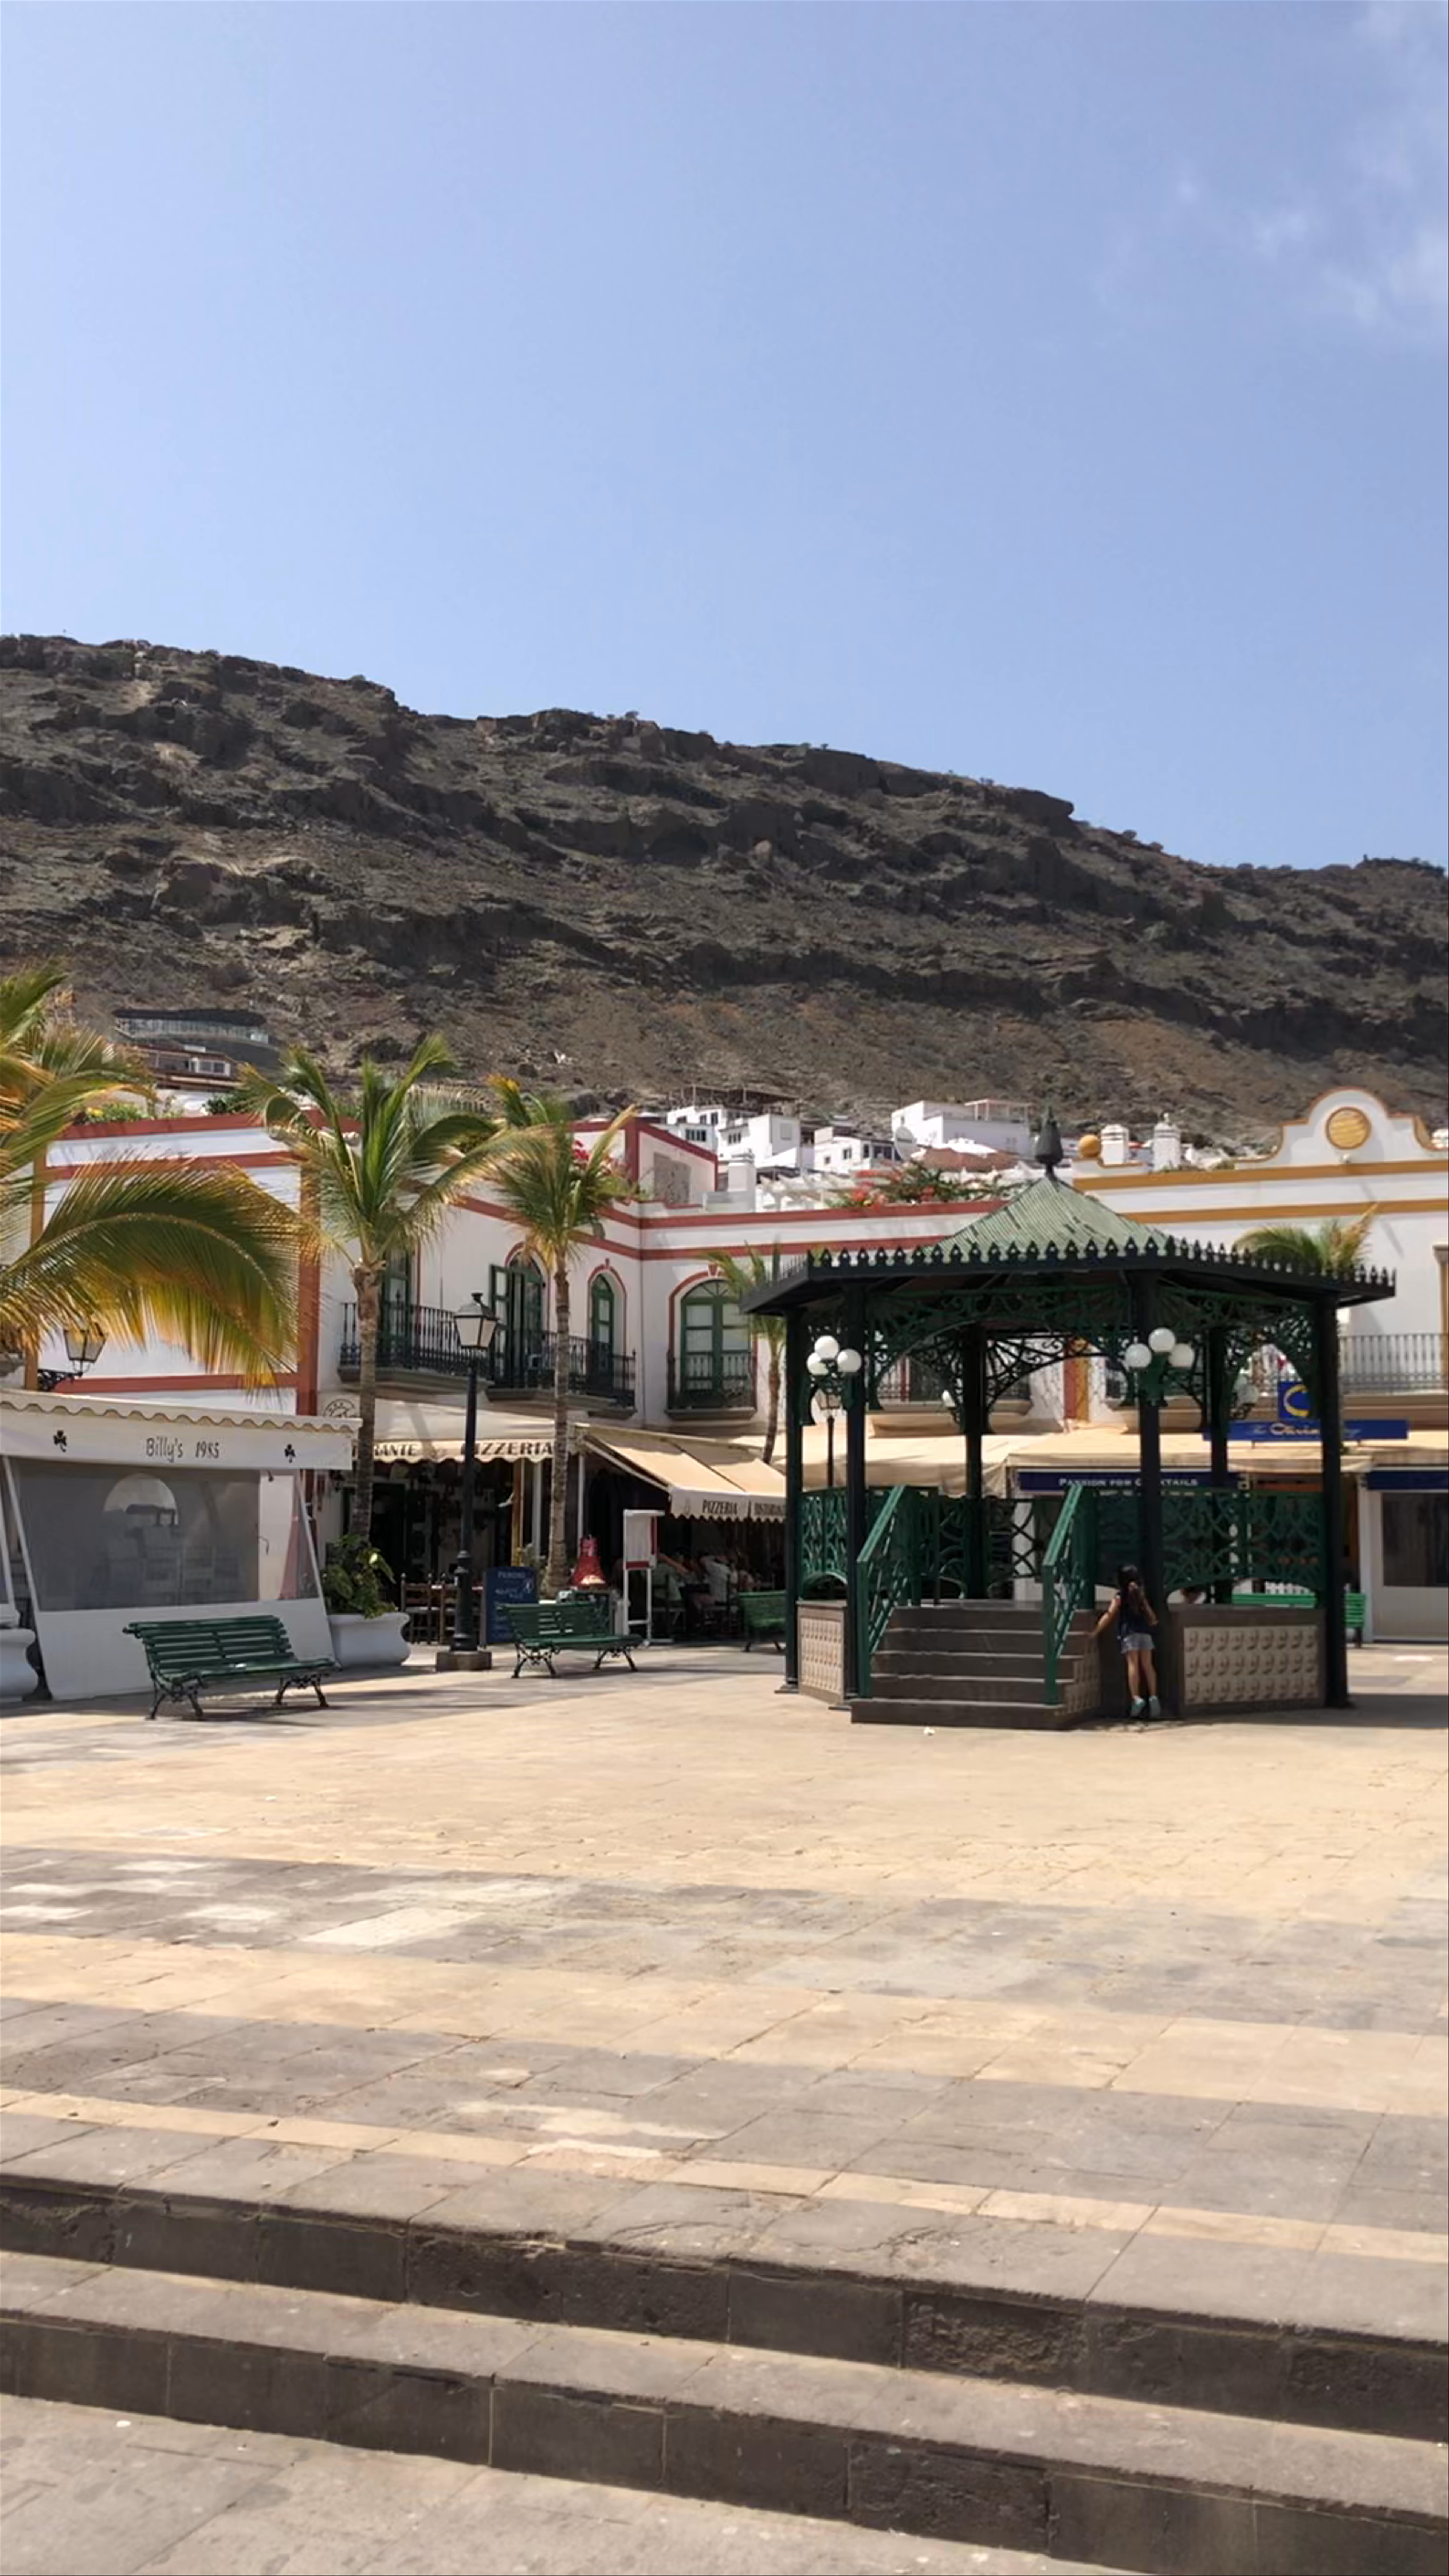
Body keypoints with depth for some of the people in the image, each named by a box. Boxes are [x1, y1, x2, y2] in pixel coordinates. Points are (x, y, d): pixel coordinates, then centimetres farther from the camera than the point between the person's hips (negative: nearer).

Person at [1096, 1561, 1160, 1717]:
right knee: (1147, 1664, 3)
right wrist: (1152, 1623, 47)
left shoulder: (1120, 1596, 3)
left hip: (1129, 1631, -4)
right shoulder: (1140, 1594, 16)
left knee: (1133, 1664, -10)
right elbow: (1151, 1615, 24)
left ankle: (1137, 1698, -20)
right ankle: (1153, 1696, -5)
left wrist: (1096, 1632, -2)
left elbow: (1109, 1616, -4)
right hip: (1144, 1630, 4)